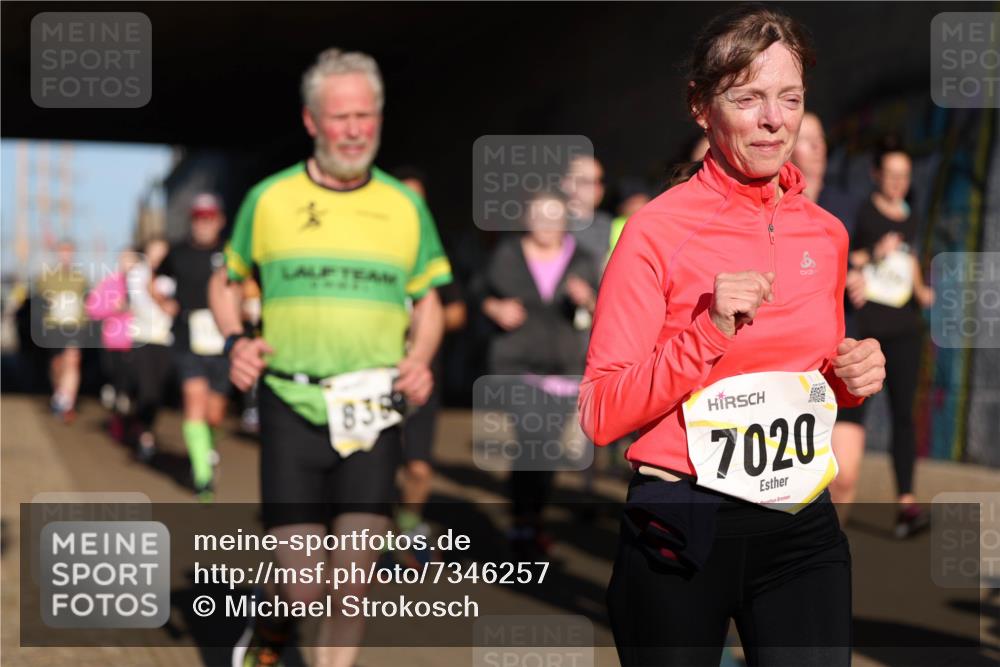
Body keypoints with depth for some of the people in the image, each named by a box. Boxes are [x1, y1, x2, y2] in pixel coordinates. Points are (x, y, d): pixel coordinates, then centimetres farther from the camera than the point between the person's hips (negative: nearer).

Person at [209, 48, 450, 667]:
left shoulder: (405, 205, 8)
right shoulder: (269, 199, 4)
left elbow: (428, 301, 18)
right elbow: (225, 282, 17)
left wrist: (421, 358, -2)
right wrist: (236, 341, -2)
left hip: (373, 413, 2)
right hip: (293, 408, -1)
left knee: (352, 587, -2)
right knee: (303, 586, -5)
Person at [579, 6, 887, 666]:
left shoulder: (827, 233, 7)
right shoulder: (659, 229, -9)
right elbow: (601, 414, -12)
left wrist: (857, 378, 0)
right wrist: (709, 332, -22)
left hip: (804, 525, 4)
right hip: (682, 530, -4)